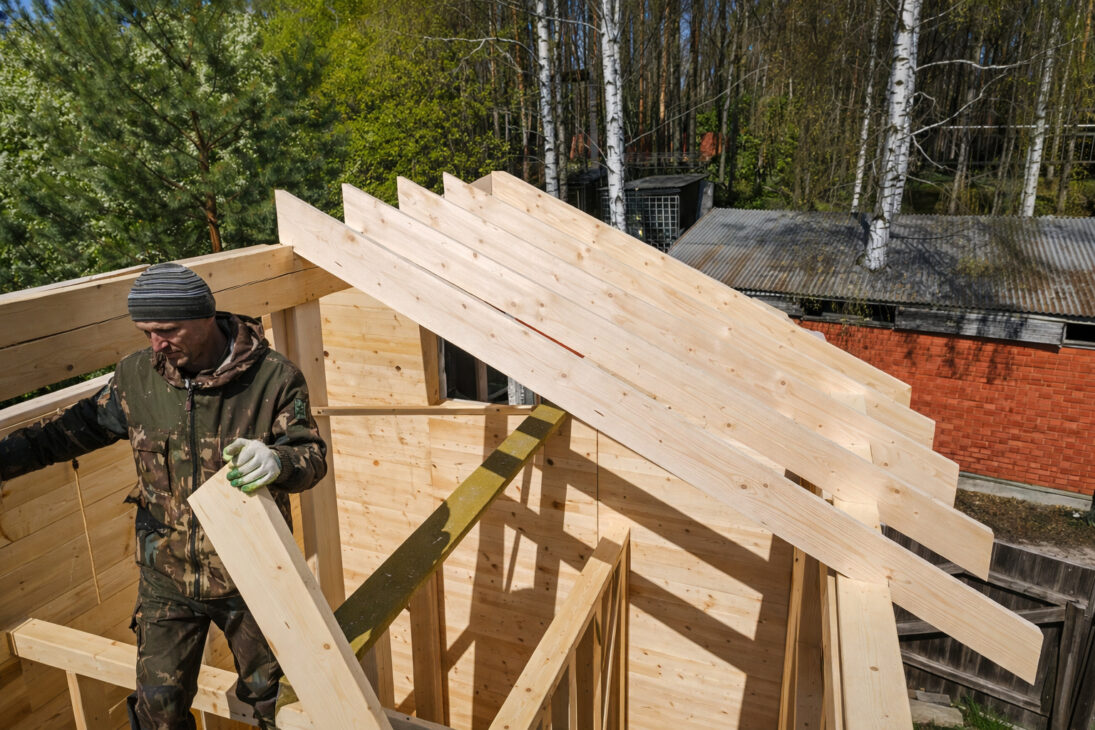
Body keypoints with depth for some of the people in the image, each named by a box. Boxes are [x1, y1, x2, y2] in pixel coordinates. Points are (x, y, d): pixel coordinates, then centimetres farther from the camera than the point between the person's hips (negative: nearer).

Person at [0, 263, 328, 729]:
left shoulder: (272, 377, -17)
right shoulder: (136, 378, -5)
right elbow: (71, 431, 8)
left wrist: (277, 462, -41)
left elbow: (313, 458, -18)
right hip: (166, 580, 3)